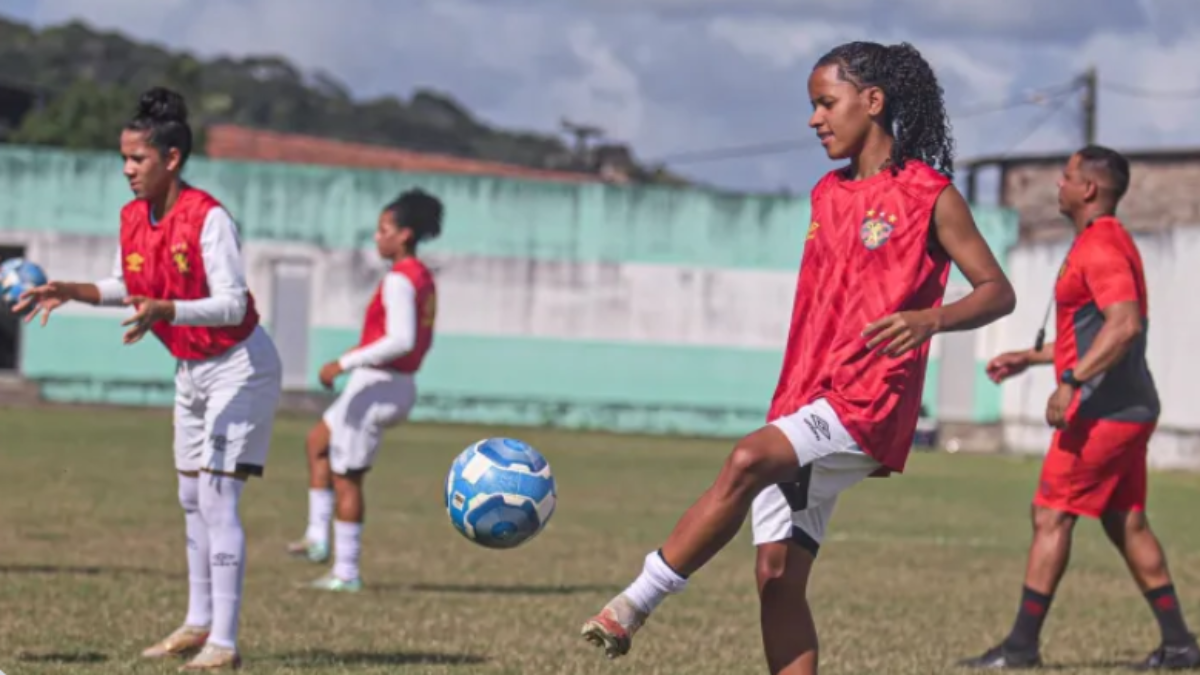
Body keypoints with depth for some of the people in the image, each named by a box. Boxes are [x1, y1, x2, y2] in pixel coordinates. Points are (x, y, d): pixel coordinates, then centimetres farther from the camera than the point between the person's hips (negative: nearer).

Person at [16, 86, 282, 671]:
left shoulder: (207, 218, -24)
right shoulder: (133, 218, -1)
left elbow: (231, 304, -29)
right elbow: (125, 286, 14)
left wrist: (167, 311, -43)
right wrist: (71, 291, -2)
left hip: (239, 368, -8)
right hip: (191, 371, 8)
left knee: (217, 499, -14)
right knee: (191, 498, 15)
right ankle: (199, 623, 28)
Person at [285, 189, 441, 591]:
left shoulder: (399, 280, -19)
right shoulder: (423, 279, 9)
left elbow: (401, 340, -29)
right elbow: (421, 342, 17)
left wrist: (345, 363, -25)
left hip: (375, 388, -10)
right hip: (400, 387, 10)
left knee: (346, 479, 1)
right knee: (319, 442, 26)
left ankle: (346, 573, 8)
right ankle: (318, 537, 24)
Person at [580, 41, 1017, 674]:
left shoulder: (930, 195, -4)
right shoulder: (828, 194, 17)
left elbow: (998, 290, -5)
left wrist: (930, 319, -24)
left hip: (867, 407, -8)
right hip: (802, 406, 8)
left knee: (747, 461, -30)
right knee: (778, 575, 0)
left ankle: (635, 604, -27)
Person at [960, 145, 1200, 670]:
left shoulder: (1100, 247, -14)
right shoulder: (1106, 243, 19)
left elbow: (1125, 324, -28)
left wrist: (1072, 382, -31)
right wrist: (1028, 358, 29)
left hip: (1101, 411, -10)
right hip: (1130, 408, 10)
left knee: (1051, 515, -7)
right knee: (1127, 524, 12)